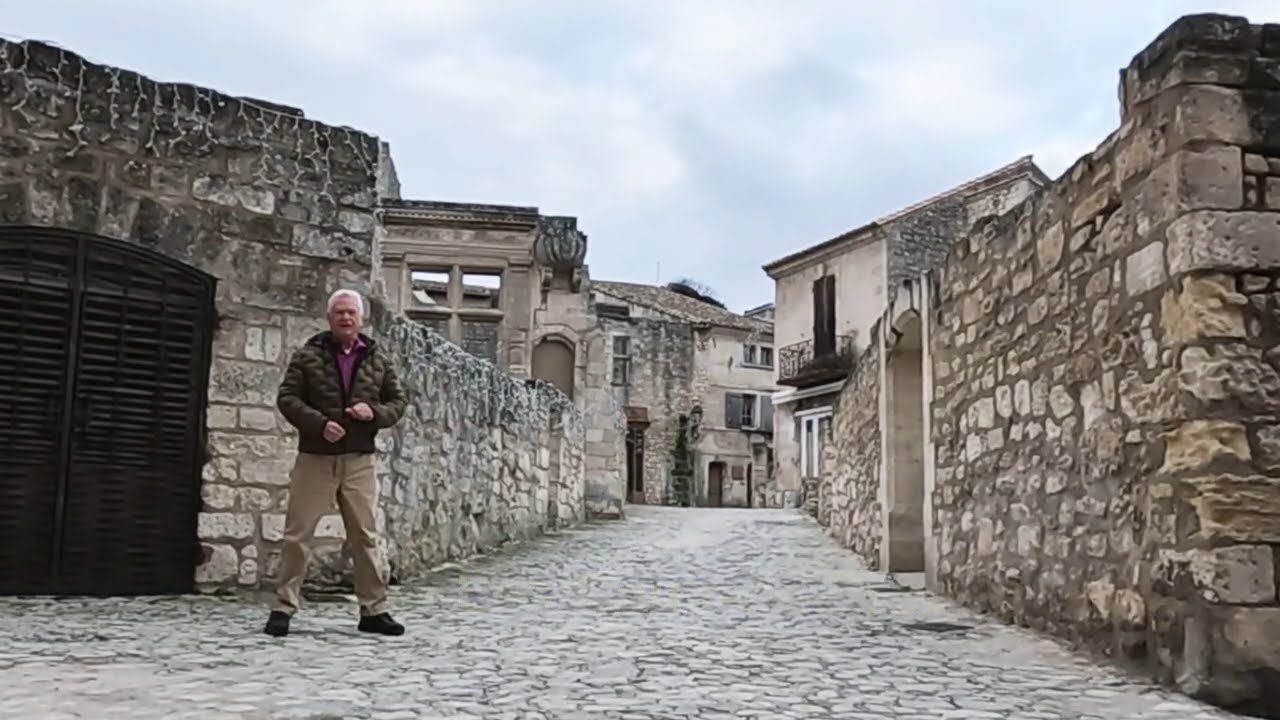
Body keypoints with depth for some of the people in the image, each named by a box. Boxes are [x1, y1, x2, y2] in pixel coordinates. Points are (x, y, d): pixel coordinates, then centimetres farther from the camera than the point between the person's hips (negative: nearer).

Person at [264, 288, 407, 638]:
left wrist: (375, 412, -10)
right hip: (314, 458, -2)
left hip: (359, 461, 2)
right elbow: (287, 398, -3)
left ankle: (374, 610, 13)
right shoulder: (307, 356, 1)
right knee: (298, 534, 0)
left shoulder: (378, 360, 9)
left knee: (365, 536, 5)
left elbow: (398, 401, 12)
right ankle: (283, 608, 9)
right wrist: (319, 423, -18)